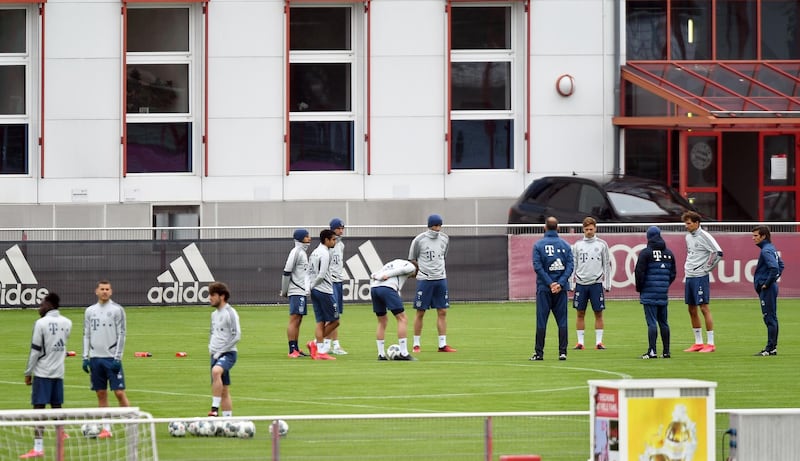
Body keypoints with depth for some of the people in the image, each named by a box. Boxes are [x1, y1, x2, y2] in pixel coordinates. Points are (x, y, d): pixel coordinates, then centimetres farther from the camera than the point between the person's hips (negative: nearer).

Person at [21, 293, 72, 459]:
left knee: (39, 408, -7)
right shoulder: (67, 323, 5)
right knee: (56, 406, 18)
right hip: (59, 371, 6)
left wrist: (28, 372, -2)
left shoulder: (41, 323, -11)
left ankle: (38, 448, -14)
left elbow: (35, 350, -10)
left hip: (42, 372, -6)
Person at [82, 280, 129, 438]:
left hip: (112, 358, -4)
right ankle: (106, 429, 8)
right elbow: (86, 335, 13)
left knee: (119, 392, -8)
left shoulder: (117, 310, -2)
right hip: (95, 358, 4)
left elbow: (121, 334, -4)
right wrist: (85, 357, 5)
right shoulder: (90, 311, 10)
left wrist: (117, 357, -11)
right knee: (101, 393, 5)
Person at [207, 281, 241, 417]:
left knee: (216, 371, -36)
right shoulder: (214, 314, 15)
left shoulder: (230, 313, -9)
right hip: (216, 355, 9)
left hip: (228, 353, -9)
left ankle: (215, 409, -41)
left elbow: (237, 336, -14)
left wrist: (221, 351, -16)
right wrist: (210, 347, 10)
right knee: (223, 390, 9)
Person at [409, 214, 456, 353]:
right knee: (420, 313, -1)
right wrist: (420, 271, 3)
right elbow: (412, 259, 4)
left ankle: (442, 345, 4)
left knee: (442, 312, 1)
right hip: (424, 279, -4)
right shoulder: (419, 240, -6)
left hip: (441, 279, 4)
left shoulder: (444, 238, 7)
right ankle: (416, 344, 7)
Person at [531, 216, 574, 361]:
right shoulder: (565, 245, 4)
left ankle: (539, 353, 1)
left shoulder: (538, 245, -2)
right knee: (562, 321, 6)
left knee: (541, 321, 2)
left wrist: (550, 283, -11)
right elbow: (570, 265, -4)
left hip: (544, 288, -2)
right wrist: (560, 283, -10)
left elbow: (537, 266, -10)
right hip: (561, 289, 2)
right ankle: (562, 352, 3)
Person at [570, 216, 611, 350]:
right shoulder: (577, 245, 8)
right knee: (580, 313, 2)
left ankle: (599, 341, 4)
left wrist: (607, 284, 1)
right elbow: (572, 265, 9)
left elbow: (607, 264, 6)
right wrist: (572, 284, 3)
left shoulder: (602, 244, 5)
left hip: (596, 283, -1)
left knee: (598, 313, 0)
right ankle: (580, 342, 6)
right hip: (581, 283, 1)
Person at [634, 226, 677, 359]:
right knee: (663, 322, 11)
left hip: (649, 294, -5)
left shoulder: (646, 253, -8)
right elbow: (673, 273, 14)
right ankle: (666, 351, 14)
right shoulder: (669, 253, 11)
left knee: (652, 322, -8)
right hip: (663, 295, 5)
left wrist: (639, 288, 5)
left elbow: (639, 273, -9)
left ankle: (652, 351, -12)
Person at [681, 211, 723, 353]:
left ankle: (710, 343, -4)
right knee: (692, 309, 10)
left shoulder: (704, 236, -11)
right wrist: (687, 266, 15)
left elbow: (718, 253, -16)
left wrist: (707, 268, -11)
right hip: (689, 276, 8)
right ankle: (698, 342, 17)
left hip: (700, 277, -8)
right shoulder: (688, 237, 13)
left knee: (704, 307, -7)